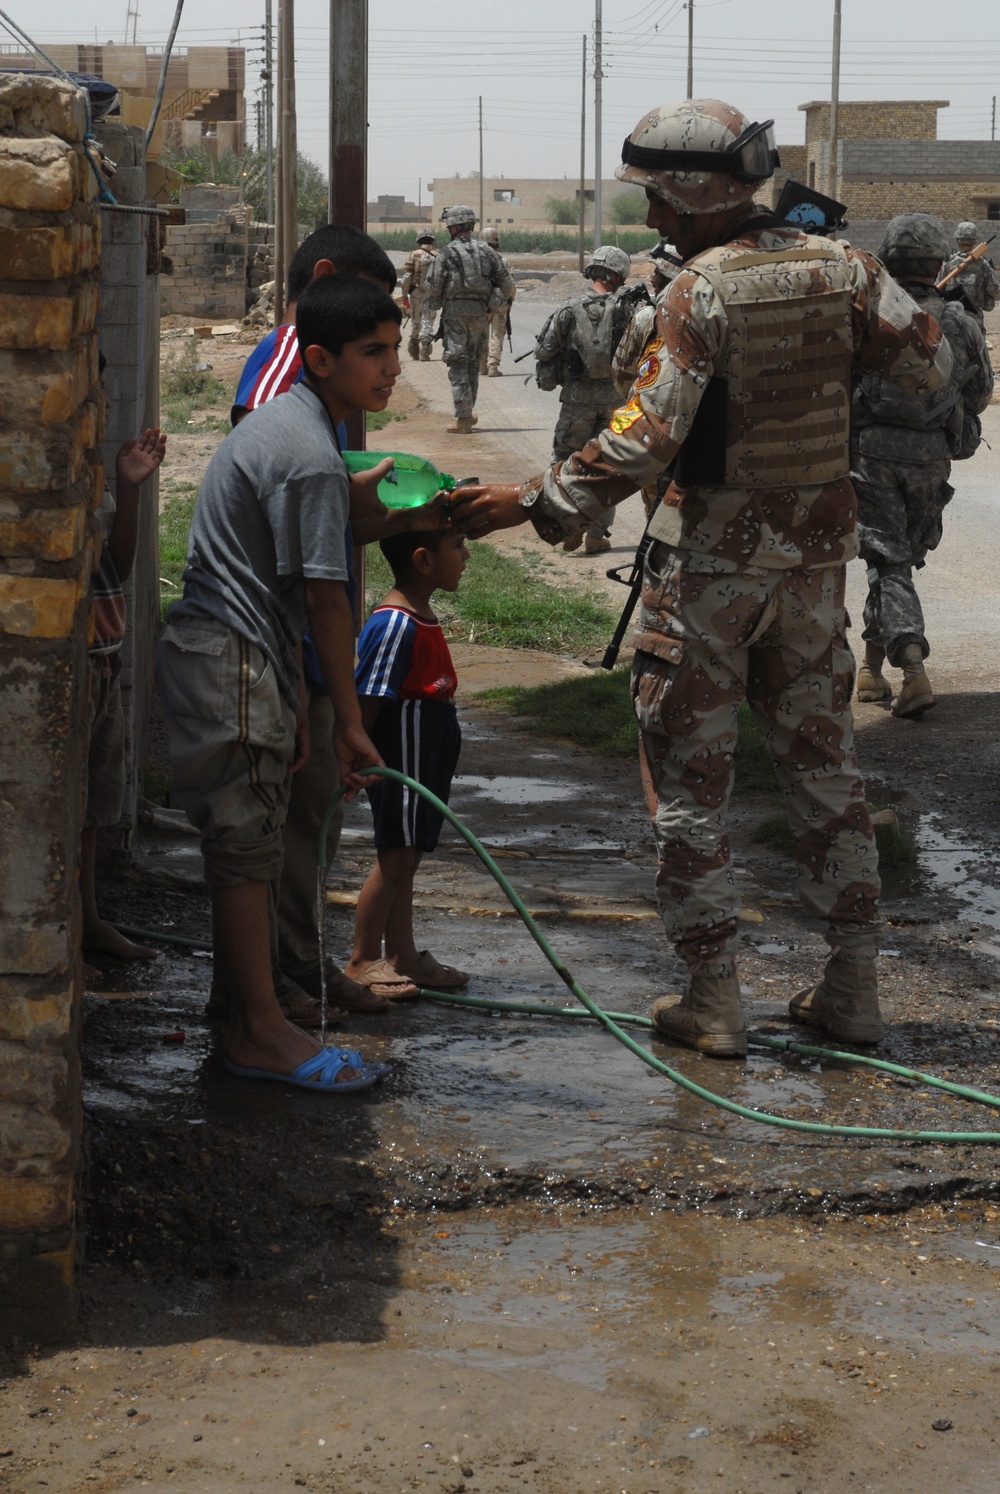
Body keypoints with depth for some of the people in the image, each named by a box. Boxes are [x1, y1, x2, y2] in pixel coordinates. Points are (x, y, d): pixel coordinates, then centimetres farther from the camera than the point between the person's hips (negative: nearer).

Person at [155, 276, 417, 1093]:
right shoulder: (310, 456, -18)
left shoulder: (282, 421, 15)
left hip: (216, 649, 10)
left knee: (241, 842, 14)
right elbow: (324, 598, -17)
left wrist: (291, 701, 20)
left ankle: (242, 1013, 22)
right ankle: (261, 1031, 1)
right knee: (247, 845, -5)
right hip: (232, 662, -10)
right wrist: (349, 720, -11)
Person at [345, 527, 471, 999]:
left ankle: (403, 955, 23)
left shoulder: (422, 618, 11)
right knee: (395, 858, -4)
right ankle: (362, 961, 5)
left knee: (404, 859, 15)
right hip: (399, 765, -10)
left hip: (426, 764, 10)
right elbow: (367, 700, -21)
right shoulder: (395, 624, -21)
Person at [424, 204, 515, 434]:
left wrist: (435, 304, 14)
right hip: (480, 313, 4)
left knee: (458, 365, -2)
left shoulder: (447, 254, -7)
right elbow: (506, 281, 6)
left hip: (455, 313, -4)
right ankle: (467, 414, 23)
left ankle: (463, 420, -6)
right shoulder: (486, 251, 6)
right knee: (473, 363, 17)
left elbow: (433, 286, -7)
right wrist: (498, 304, 20)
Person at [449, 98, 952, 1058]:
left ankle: (712, 999, 7)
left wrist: (534, 503, -16)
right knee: (823, 763, 15)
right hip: (817, 548, 6)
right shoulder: (839, 268, -1)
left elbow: (642, 442, -23)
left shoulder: (701, 293, -17)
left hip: (711, 555, -6)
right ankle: (852, 988, 18)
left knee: (689, 777, 5)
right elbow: (930, 364, 4)